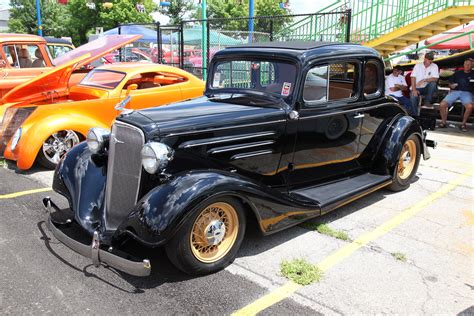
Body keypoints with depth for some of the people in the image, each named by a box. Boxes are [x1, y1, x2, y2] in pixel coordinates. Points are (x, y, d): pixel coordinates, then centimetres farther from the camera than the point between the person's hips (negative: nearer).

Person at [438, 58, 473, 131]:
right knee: (442, 104, -24)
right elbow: (450, 83, 24)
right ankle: (443, 122, -5)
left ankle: (463, 123, -16)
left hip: (466, 93, -2)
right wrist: (451, 85, 1)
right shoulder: (458, 73, 24)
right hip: (455, 91, 2)